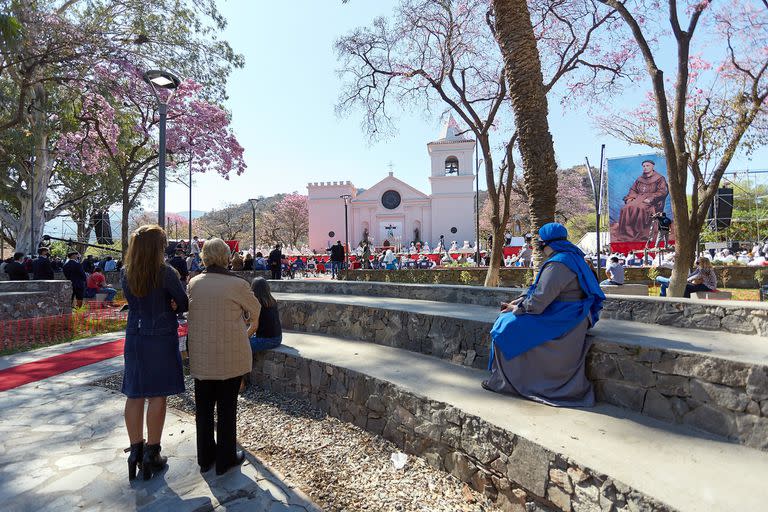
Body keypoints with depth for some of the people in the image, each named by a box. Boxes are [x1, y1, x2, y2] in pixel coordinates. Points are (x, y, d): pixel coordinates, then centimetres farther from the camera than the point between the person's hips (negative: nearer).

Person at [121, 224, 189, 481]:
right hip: (161, 337, -5)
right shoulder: (166, 272, -15)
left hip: (134, 337, 5)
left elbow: (135, 302, 11)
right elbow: (184, 303, -8)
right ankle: (151, 454, 14)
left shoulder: (126, 274, 2)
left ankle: (135, 450, 22)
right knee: (157, 395, 5)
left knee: (134, 395, 12)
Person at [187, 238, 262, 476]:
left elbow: (190, 310, 9)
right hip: (230, 356, -4)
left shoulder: (194, 283, -2)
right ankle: (225, 459, 23)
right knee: (226, 407, 10)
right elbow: (255, 308, 0)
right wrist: (252, 327, 23)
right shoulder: (237, 283, -15)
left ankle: (205, 457, 32)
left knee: (203, 406, 17)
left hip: (201, 355, 4)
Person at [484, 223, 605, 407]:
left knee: (507, 326, -7)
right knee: (507, 320, 13)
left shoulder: (557, 264, -22)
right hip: (566, 318, 11)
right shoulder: (570, 258, 12)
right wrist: (519, 301, 7)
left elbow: (538, 301, -24)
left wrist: (517, 308, -7)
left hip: (559, 321, -11)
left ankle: (504, 381, 5)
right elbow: (541, 289, 16)